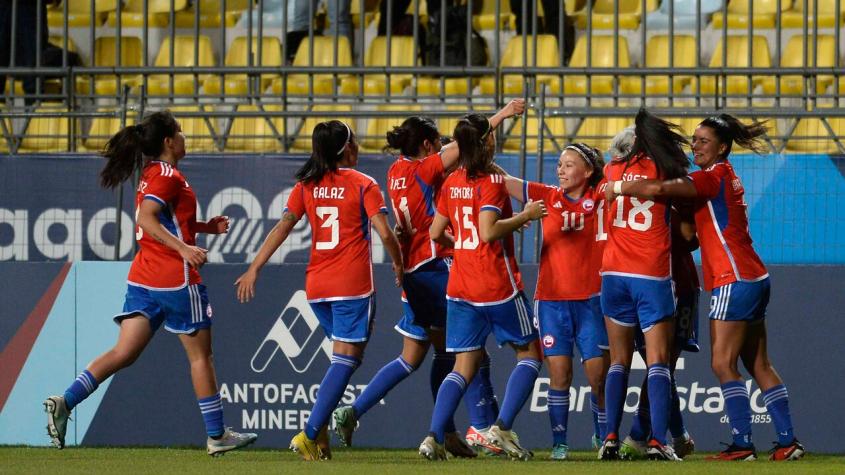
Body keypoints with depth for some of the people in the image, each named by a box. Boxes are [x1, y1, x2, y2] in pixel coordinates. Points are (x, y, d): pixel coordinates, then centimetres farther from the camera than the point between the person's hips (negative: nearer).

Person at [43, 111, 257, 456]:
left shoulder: (152, 175, 16)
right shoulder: (168, 176, -12)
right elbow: (146, 219, -24)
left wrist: (205, 227, 24)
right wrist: (184, 248, -31)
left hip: (143, 279, 8)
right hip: (176, 279, -8)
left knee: (124, 352, 2)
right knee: (200, 355, 4)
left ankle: (65, 402, -15)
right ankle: (216, 435, 12)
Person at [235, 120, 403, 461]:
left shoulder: (307, 185, 7)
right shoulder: (363, 185, -5)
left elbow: (282, 228, 2)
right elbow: (384, 233, -11)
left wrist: (254, 269, 3)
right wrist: (398, 263, 7)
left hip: (316, 285, 6)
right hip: (353, 284, -6)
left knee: (342, 354, 21)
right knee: (346, 359, -5)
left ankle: (321, 432, 9)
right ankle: (310, 433, -17)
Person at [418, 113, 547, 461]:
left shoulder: (452, 182, 8)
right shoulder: (492, 181, -12)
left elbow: (436, 232, 12)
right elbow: (488, 231, -23)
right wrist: (525, 216, -12)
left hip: (460, 286, 6)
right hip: (497, 285, -6)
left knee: (464, 367, 7)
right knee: (529, 352, 9)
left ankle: (434, 437, -8)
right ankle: (503, 428, -5)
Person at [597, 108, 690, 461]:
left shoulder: (613, 170, 6)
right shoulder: (665, 173, -3)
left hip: (614, 273, 3)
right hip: (652, 275, -3)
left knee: (619, 362, 10)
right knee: (658, 362, -3)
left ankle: (610, 438, -1)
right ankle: (658, 441, -15)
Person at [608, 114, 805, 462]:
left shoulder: (714, 177, -11)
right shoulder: (725, 177, 18)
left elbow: (658, 189, -22)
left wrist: (617, 188, -8)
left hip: (735, 281, -10)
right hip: (753, 280, 10)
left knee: (722, 364, -9)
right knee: (759, 365, 9)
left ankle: (743, 444, -14)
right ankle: (788, 442, 8)